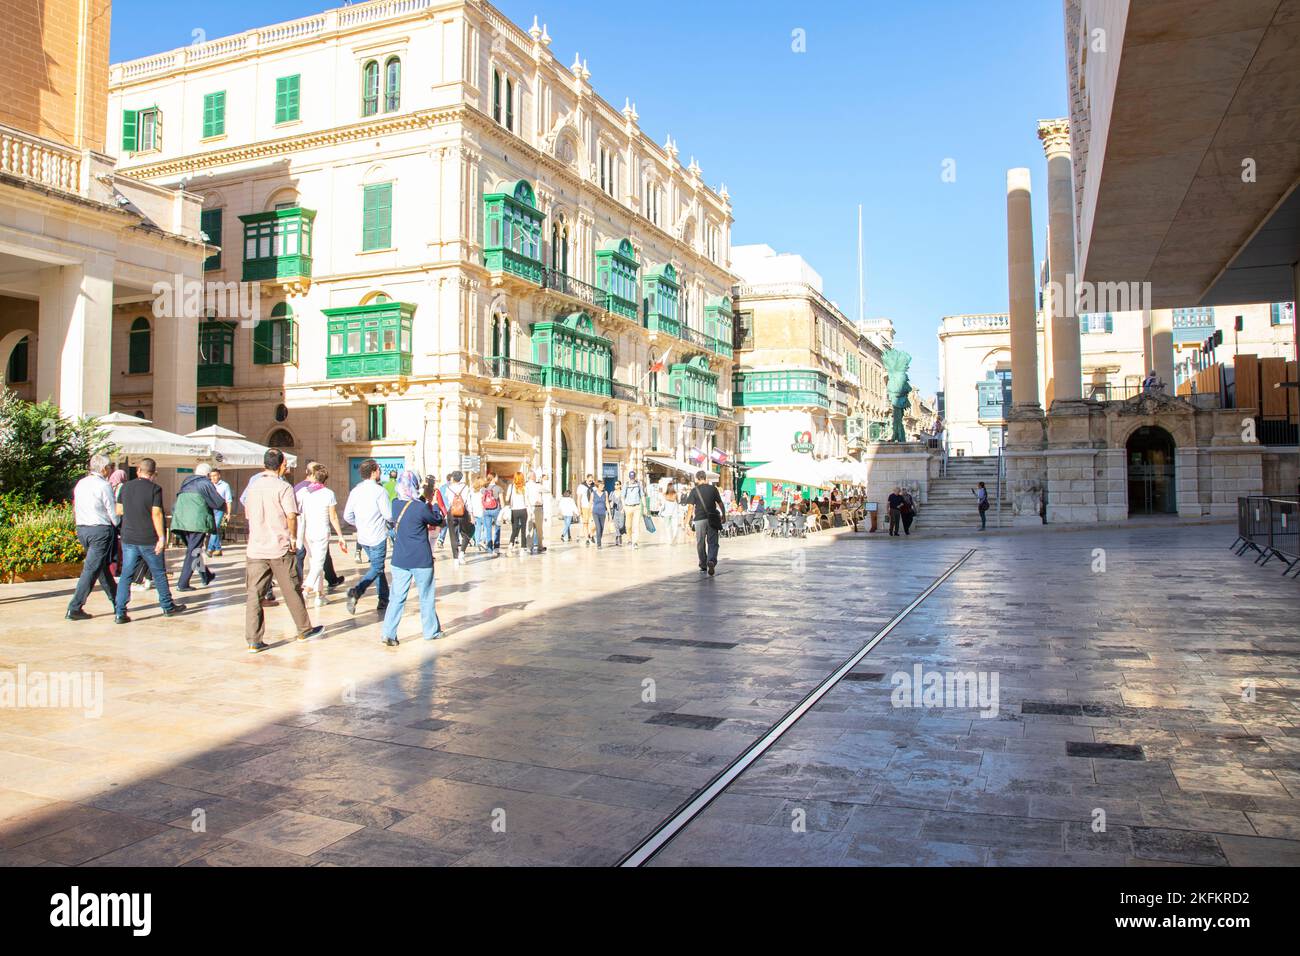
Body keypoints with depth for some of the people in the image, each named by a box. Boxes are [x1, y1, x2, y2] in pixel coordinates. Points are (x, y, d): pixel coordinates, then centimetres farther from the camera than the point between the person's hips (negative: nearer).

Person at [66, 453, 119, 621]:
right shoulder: (104, 486, -12)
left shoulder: (80, 484, 10)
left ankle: (117, 601, 27)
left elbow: (76, 509, 16)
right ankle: (74, 608, -6)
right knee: (91, 569, -5)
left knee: (103, 567, 17)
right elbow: (113, 513, -10)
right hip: (101, 530, -8)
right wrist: (117, 526, 5)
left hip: (82, 529, 8)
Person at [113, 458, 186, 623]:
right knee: (159, 573, 10)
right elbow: (156, 514, -15)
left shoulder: (126, 487, 4)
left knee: (126, 575, 5)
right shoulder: (155, 488, -10)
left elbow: (119, 510, 10)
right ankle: (167, 606, 20)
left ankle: (119, 612, 0)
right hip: (149, 540, -3)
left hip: (128, 538, 4)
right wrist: (161, 537, -14)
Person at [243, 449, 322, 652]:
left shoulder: (252, 486, 9)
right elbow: (291, 516, -16)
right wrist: (293, 538, -2)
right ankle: (304, 630, 23)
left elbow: (247, 513, 20)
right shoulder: (283, 487, -10)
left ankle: (253, 641, 0)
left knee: (254, 594, 3)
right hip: (279, 548, -4)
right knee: (292, 591, 9)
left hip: (255, 549, 5)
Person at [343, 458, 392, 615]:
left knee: (378, 566, 18)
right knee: (376, 568, 0)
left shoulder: (355, 491, 4)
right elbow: (388, 515, -16)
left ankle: (384, 600, 21)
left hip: (363, 537, 7)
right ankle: (356, 591, -22)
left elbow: (347, 516, 5)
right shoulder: (379, 491, -15)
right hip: (378, 537, -7)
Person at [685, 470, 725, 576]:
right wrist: (723, 514, 24)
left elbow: (690, 507, -7)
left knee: (700, 543, 13)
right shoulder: (713, 488, 3)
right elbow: (720, 503, 8)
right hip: (713, 519, 1)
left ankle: (703, 566, 21)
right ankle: (711, 561, -21)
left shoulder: (694, 491, -2)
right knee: (713, 543, 3)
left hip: (699, 519, -1)